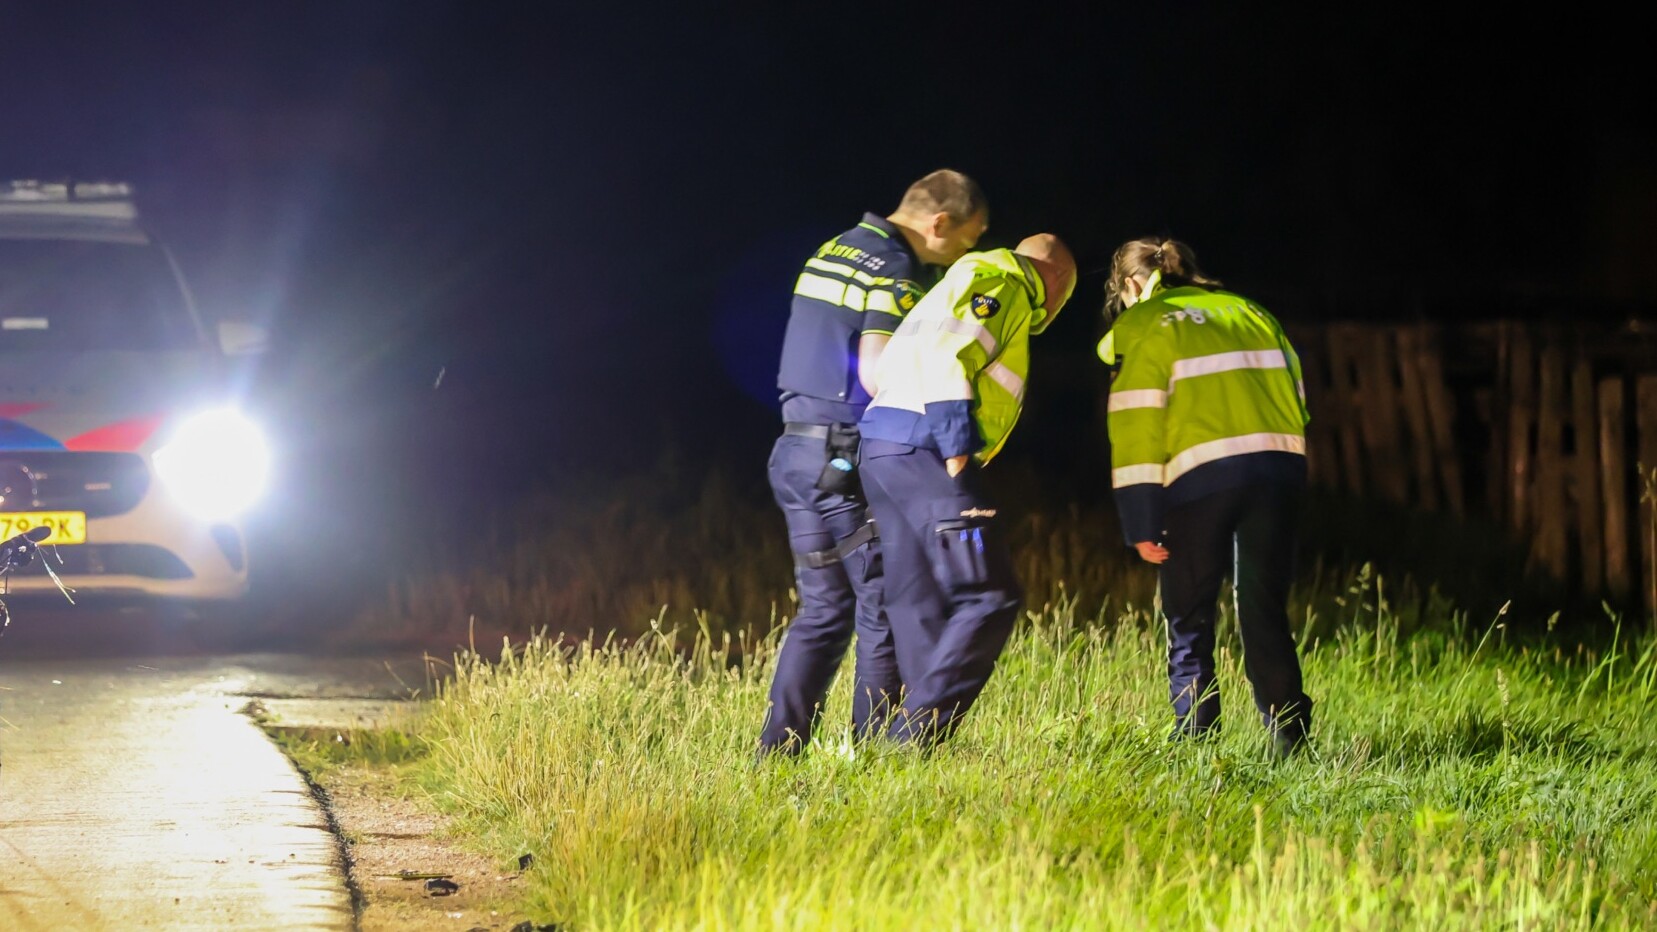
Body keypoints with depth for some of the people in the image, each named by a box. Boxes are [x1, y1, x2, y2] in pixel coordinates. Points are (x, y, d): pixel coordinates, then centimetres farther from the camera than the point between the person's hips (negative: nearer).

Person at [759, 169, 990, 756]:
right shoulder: (896, 274, -12)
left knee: (824, 609, 13)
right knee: (884, 609, -3)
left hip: (797, 449, 9)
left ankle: (776, 750, 9)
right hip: (850, 462, -9)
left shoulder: (833, 251, 16)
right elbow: (876, 373, -23)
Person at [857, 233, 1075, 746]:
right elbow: (948, 354, -16)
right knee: (989, 599, -11)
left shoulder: (982, 286, 30)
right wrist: (956, 451, -20)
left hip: (885, 453, 10)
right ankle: (908, 742, -17)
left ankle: (911, 745, 4)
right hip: (925, 452, -10)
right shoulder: (1004, 285, 0)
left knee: (920, 608, 9)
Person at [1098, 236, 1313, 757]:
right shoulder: (1248, 312, 21)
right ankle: (1289, 738, 5)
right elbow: (1294, 394, 17)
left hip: (1202, 478, -5)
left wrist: (1142, 524, -6)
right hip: (1278, 465, 5)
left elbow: (1136, 427, -4)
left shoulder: (1141, 328, 4)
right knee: (1265, 616, 11)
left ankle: (1194, 741, 2)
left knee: (1189, 621, 6)